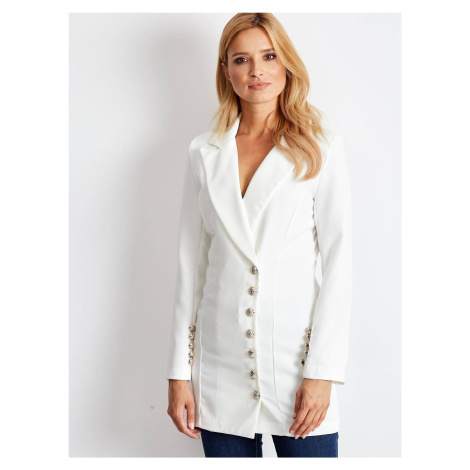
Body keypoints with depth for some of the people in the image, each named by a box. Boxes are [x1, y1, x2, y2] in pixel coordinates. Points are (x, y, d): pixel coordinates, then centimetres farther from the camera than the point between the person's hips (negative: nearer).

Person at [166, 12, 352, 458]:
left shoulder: (322, 148, 1)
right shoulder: (205, 152, 8)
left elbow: (338, 259, -3)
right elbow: (190, 261, 8)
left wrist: (323, 371, -10)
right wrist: (179, 371, 5)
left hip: (297, 357, -2)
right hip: (221, 367, 2)